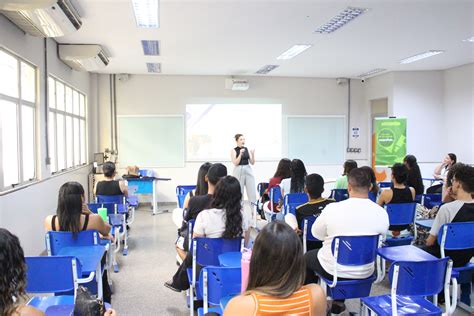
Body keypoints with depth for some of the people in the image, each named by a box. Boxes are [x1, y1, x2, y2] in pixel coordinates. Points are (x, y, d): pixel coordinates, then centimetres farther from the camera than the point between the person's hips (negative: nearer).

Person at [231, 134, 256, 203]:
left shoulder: (247, 149, 9)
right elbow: (235, 163, -13)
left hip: (248, 171, 4)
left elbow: (252, 162, 6)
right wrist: (240, 154, -22)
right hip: (238, 172, -4)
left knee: (252, 191, -1)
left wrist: (253, 154, -10)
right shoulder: (234, 150, -2)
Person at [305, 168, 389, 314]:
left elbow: (316, 233, -3)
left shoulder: (332, 209, -22)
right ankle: (338, 303, 40)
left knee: (306, 257, 28)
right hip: (365, 273, 3)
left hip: (333, 269, -3)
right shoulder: (382, 213, -15)